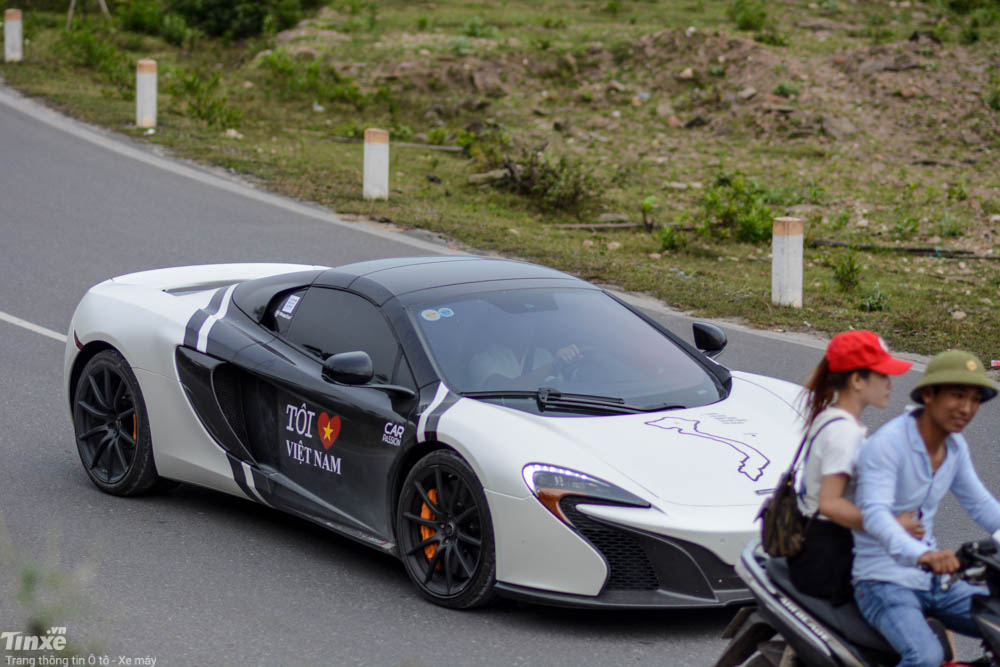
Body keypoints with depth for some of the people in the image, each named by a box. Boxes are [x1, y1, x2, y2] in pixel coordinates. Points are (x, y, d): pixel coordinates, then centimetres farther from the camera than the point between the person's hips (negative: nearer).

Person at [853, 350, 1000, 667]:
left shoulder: (955, 446, 8)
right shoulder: (887, 443, -18)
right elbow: (875, 513, -32)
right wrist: (921, 554, -49)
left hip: (934, 579, 8)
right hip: (885, 579, -8)